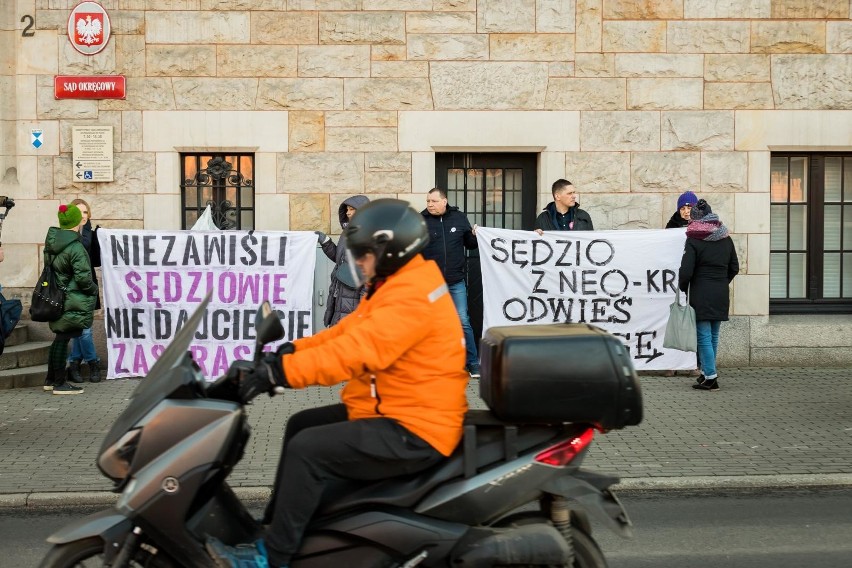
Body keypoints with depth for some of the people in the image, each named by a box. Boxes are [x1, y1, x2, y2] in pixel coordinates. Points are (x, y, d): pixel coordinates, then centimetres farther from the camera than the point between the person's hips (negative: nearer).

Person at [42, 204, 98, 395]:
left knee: (60, 338, 18)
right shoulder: (75, 248, -19)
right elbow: (83, 277, -20)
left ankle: (51, 379, 27)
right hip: (73, 302, -8)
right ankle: (60, 383, 5)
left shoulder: (50, 243, 6)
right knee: (63, 339, -2)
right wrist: (94, 289, -3)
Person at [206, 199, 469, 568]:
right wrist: (291, 351, 4)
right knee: (301, 425, 16)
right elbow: (347, 332, 15)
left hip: (414, 431, -11)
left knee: (308, 449, -19)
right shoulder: (400, 283, 13)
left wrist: (281, 371, -30)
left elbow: (355, 351, -31)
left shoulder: (411, 296, -22)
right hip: (396, 412, 11)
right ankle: (275, 522, 26)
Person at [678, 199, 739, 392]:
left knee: (704, 336, -3)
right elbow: (734, 267, 15)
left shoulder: (694, 240, -10)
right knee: (713, 336, 15)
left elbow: (686, 271, -13)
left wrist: (683, 289, 3)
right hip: (721, 294, 6)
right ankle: (707, 372, 23)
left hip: (701, 293, -6)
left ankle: (710, 377, -5)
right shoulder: (725, 238, 8)